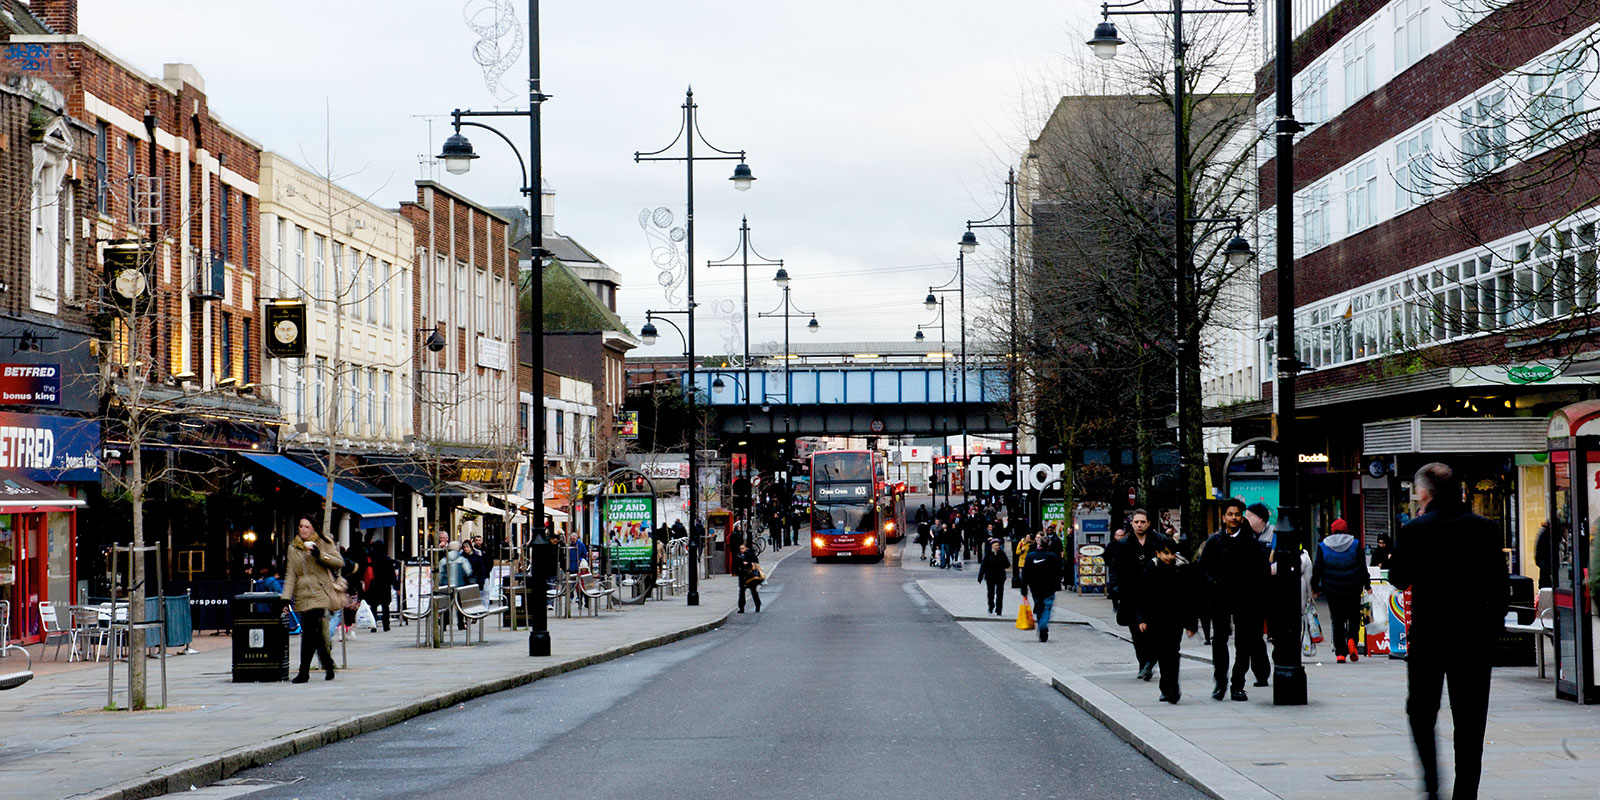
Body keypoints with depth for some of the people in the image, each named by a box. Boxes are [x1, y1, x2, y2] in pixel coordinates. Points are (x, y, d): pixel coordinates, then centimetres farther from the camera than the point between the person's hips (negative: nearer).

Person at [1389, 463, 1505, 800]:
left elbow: (1398, 579, 0)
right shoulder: (1485, 529, -2)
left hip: (1427, 634, -2)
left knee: (1421, 710, 14)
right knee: (1469, 721, 7)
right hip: (1475, 636, 2)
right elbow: (1499, 583, 1)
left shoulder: (1415, 531, -10)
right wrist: (1494, 626, 10)